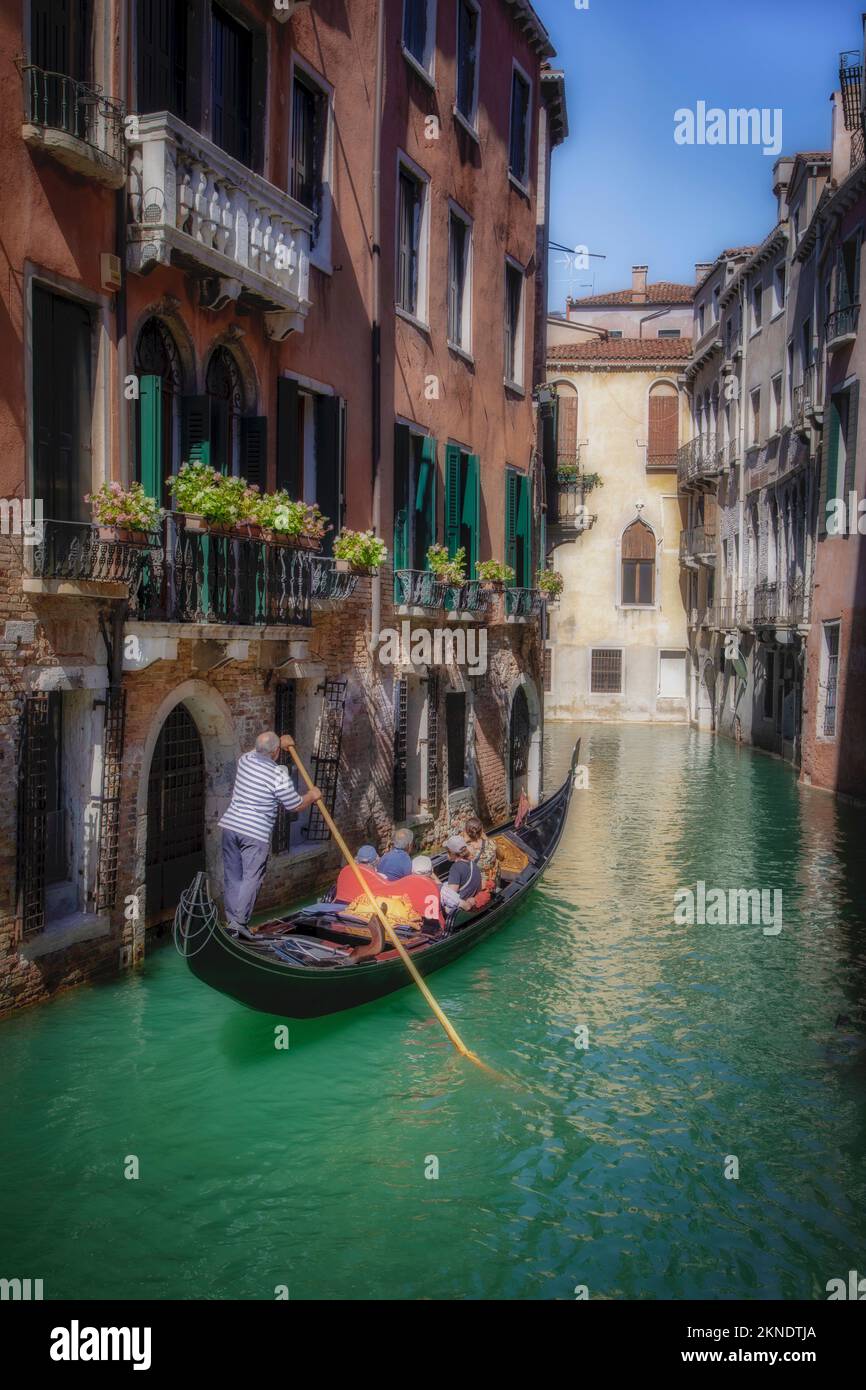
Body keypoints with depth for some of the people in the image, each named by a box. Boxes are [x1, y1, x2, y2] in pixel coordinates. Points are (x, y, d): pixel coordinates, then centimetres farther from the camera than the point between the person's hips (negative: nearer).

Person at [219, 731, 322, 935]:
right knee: (251, 878, -2)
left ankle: (231, 919, 19)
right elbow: (296, 806, -4)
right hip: (255, 834, -6)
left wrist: (279, 742, 42)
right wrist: (312, 796, 15)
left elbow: (258, 751, 32)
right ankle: (238, 923, -7)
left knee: (232, 876, 13)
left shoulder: (245, 759, 4)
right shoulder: (279, 776, -14)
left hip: (230, 826, 6)